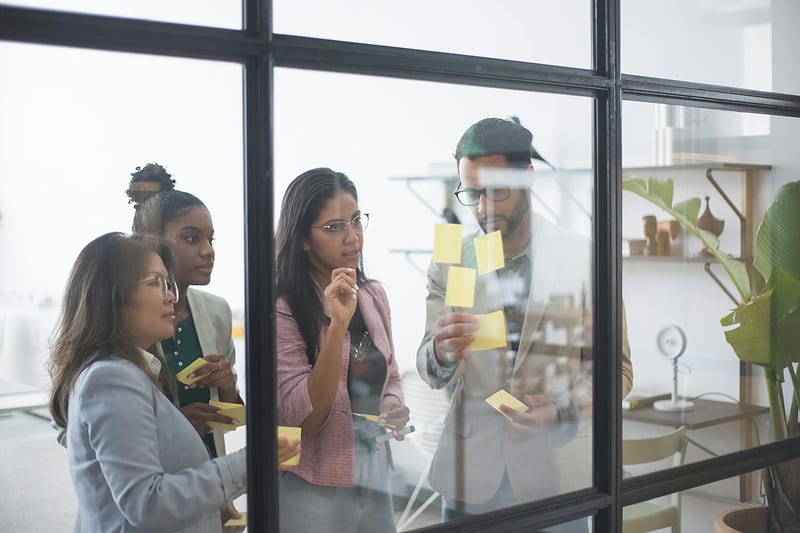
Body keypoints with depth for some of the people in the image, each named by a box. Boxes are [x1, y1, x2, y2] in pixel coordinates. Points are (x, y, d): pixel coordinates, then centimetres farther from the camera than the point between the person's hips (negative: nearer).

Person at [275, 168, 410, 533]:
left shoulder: (374, 296, 4)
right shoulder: (282, 310, -14)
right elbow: (305, 418, -21)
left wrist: (394, 407, -5)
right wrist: (338, 324, -28)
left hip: (375, 482, 5)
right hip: (313, 493, -5)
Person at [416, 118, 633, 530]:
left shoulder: (584, 260, -7)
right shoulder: (449, 264, -1)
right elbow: (430, 373, -1)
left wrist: (561, 409, -20)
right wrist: (442, 353, -24)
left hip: (555, 475, -2)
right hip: (469, 478, 2)